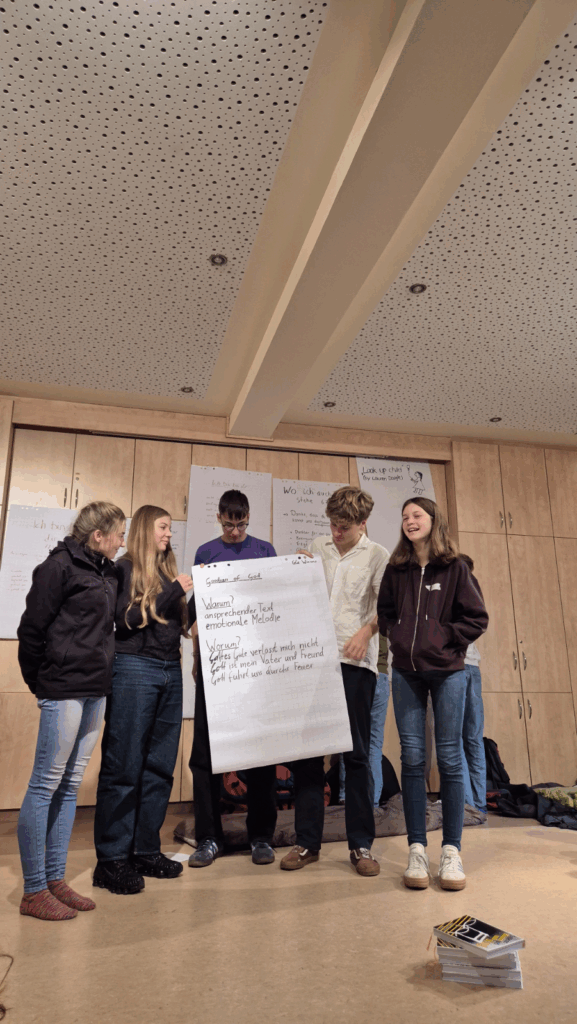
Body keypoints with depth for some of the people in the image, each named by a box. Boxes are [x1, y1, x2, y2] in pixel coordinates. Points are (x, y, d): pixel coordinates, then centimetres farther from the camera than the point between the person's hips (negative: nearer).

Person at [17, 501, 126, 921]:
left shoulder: (107, 572, 13)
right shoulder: (60, 566, -10)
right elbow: (32, 629, -10)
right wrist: (40, 682, -3)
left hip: (95, 690, 8)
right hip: (65, 690, -8)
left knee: (70, 785, 13)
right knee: (46, 784, 1)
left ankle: (55, 880, 25)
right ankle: (33, 891, 13)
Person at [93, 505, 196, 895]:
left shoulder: (168, 572, 16)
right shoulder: (125, 568, -2)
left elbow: (181, 624, 15)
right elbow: (126, 619, -13)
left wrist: (197, 594, 2)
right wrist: (173, 591, -13)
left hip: (170, 672, 7)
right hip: (134, 669, -7)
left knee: (160, 767, 10)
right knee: (124, 767, -1)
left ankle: (146, 851, 21)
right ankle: (112, 859, 9)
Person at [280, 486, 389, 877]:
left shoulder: (377, 555, 3)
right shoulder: (318, 547, 14)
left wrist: (366, 631, -20)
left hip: (355, 661, -3)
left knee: (356, 753, 3)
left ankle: (361, 845, 16)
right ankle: (307, 842, 17)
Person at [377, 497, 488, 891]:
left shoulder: (454, 568, -1)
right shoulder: (396, 570, 7)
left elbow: (477, 618, 0)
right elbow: (385, 611, 17)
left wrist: (445, 641, -8)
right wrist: (399, 637, 2)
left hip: (447, 671, -2)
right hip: (406, 672, 3)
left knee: (449, 759, 3)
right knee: (412, 758, 4)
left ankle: (452, 851, 14)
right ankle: (417, 850, 13)